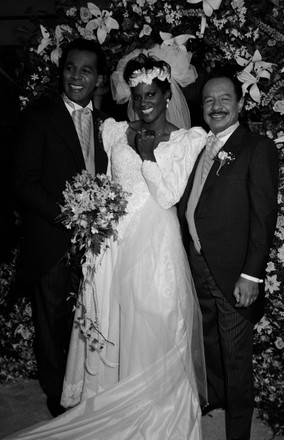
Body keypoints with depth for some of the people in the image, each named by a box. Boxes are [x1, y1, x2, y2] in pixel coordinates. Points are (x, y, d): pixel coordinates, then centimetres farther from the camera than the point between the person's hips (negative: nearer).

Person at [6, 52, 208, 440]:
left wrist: (147, 154, -11)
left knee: (153, 326, 4)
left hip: (156, 244, -3)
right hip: (113, 239, 3)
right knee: (109, 322, 10)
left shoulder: (189, 139, -1)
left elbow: (168, 196, -7)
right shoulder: (114, 130, 9)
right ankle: (112, 403, 28)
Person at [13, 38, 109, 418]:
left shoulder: (105, 124, 10)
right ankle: (57, 395, 32)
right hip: (52, 243, -3)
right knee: (53, 323, 11)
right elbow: (24, 184, -12)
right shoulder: (38, 117, -6)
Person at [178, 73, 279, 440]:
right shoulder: (198, 147, 10)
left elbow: (264, 215, -14)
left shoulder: (257, 149, -9)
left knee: (236, 355, 6)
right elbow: (188, 206, 10)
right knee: (210, 340, 23)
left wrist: (251, 275, -18)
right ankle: (215, 395, 46)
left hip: (233, 273, -6)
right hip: (198, 266, 6)